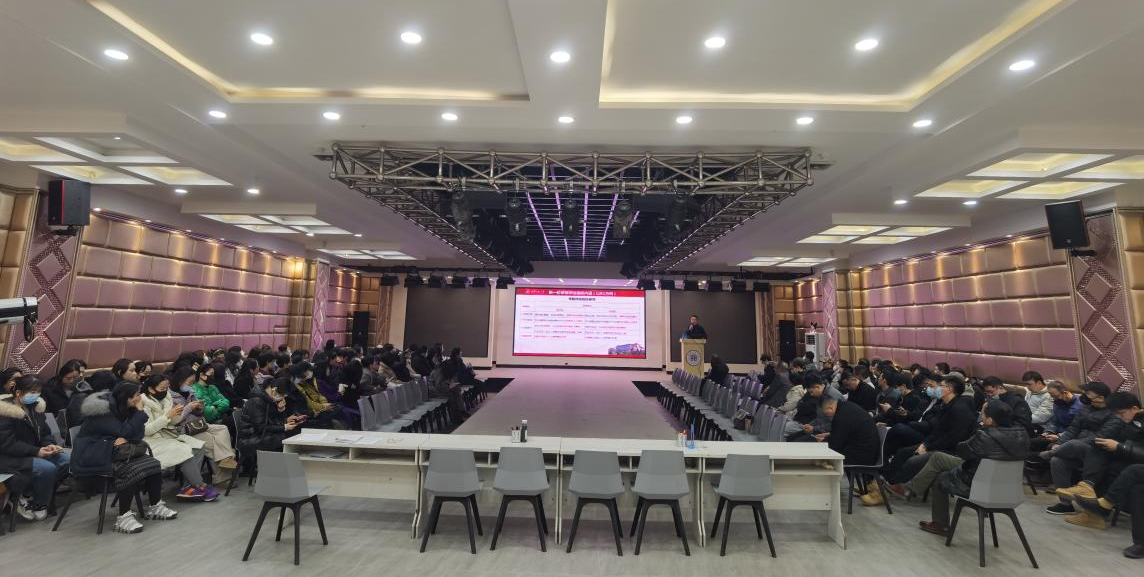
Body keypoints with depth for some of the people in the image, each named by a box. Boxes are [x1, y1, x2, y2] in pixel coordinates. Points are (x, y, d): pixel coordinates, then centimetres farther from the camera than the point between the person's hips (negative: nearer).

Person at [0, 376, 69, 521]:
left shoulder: (35, 407, 5)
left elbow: (44, 433, 10)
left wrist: (49, 445, -11)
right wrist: (36, 451, -27)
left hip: (31, 453, 8)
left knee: (65, 460, -12)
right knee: (47, 468, -28)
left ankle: (31, 497, -1)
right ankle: (37, 504, -3)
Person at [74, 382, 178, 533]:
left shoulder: (121, 408, 4)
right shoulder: (101, 411, -18)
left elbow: (137, 435, 1)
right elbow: (125, 432, -22)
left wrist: (125, 439, -19)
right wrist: (139, 411, -17)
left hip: (112, 450, 7)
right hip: (90, 456, -7)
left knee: (152, 463, -13)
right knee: (131, 469, -31)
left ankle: (154, 507, -2)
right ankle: (124, 517, -24)